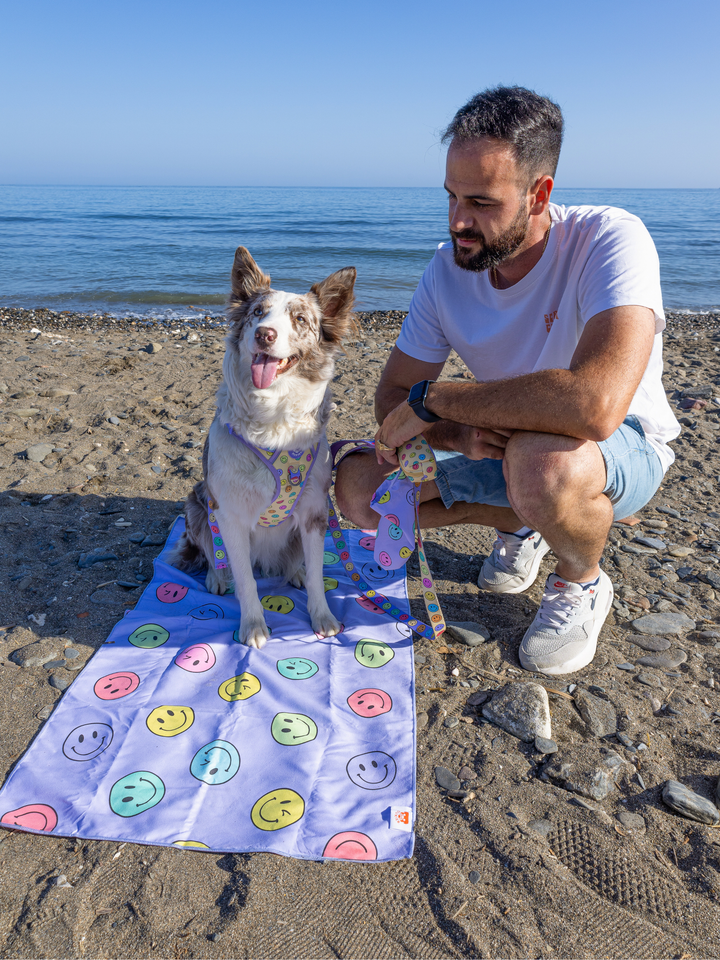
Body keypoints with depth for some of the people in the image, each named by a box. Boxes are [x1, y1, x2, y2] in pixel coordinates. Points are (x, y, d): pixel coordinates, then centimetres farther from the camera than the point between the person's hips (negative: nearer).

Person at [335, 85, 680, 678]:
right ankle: (522, 522, 13)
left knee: (541, 459, -41)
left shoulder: (609, 240, -28)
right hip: (504, 444, 5)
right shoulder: (448, 268, -12)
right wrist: (459, 433, -30)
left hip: (626, 448, -5)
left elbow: (595, 405, -45)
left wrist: (431, 398, -34)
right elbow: (393, 397, -7)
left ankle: (581, 584, -4)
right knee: (359, 487, -10)